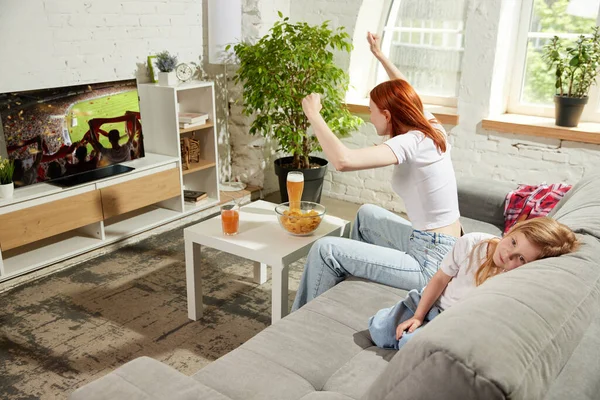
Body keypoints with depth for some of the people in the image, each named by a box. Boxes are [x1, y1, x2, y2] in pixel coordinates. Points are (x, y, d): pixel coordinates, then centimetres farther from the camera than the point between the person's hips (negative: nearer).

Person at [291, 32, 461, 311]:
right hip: (445, 248, 10)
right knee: (367, 214, 29)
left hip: (430, 264, -10)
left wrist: (313, 114, -23)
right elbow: (407, 95, 26)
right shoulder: (432, 128, 3)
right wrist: (380, 56, 32)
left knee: (325, 250, -7)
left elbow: (343, 160, -36)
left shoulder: (411, 143, -22)